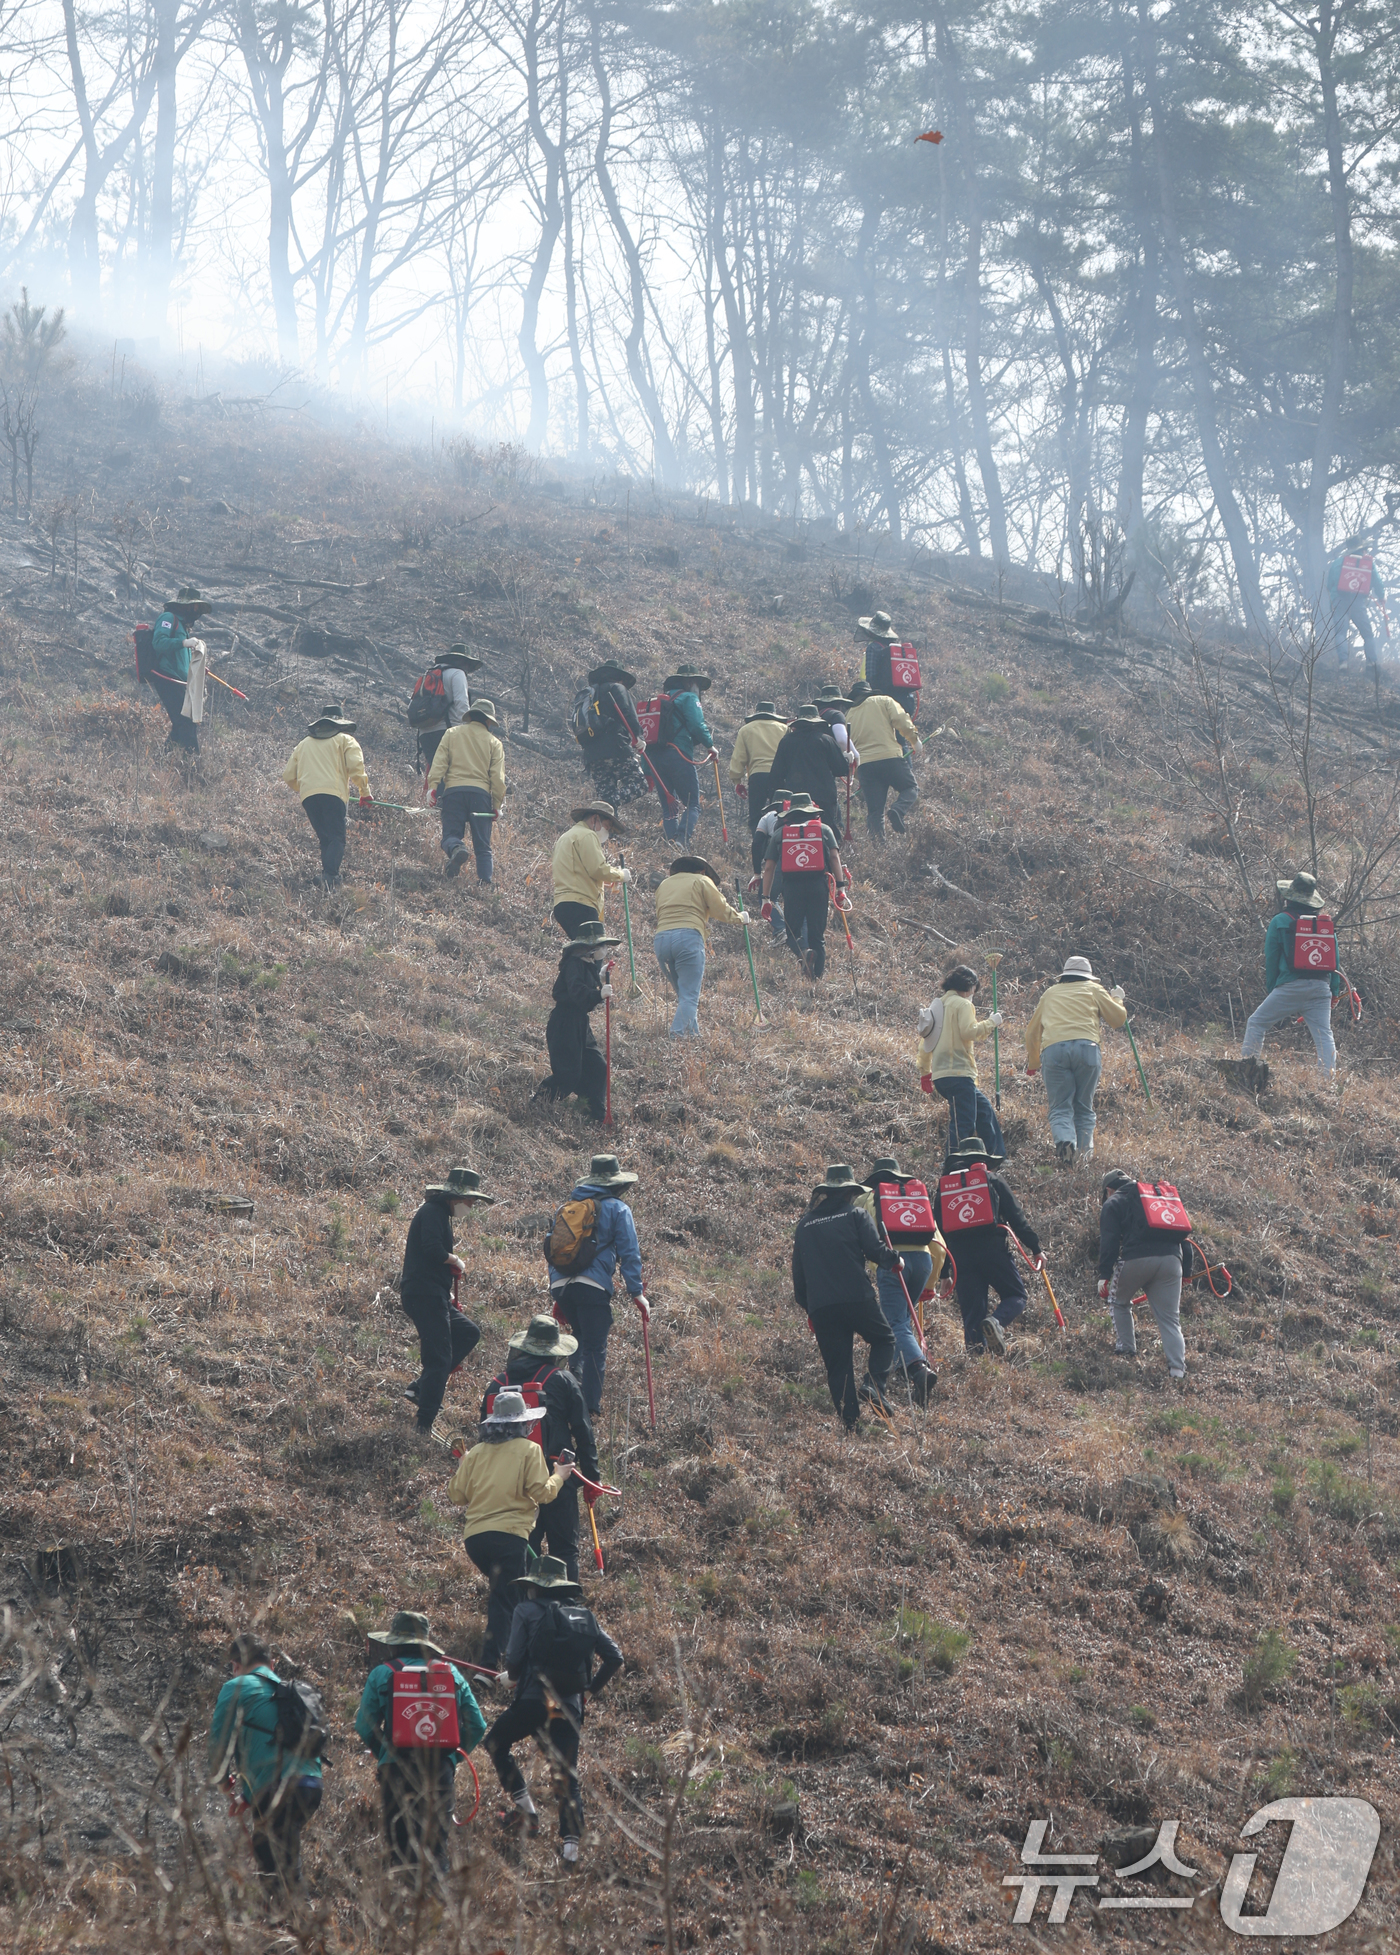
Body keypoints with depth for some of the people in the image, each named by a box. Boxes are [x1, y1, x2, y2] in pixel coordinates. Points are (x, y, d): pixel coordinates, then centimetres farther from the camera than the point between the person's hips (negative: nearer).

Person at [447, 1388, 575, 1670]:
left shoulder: (477, 1452, 14)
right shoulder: (528, 1449, 3)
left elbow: (457, 1495, 15)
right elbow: (541, 1493, -4)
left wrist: (461, 1467, 34)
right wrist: (559, 1476, 15)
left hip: (473, 1536, 5)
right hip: (509, 1534, -5)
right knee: (503, 1599, -4)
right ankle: (489, 1664, -16)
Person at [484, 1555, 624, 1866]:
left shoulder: (528, 1611, 1)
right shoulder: (586, 1616, 14)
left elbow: (514, 1658, -7)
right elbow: (614, 1658, 9)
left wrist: (512, 1675, 14)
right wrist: (590, 1689, 18)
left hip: (534, 1701, -4)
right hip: (571, 1708, 4)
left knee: (495, 1743, 21)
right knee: (567, 1778, 9)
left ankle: (525, 1808, 10)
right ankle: (571, 1842, -5)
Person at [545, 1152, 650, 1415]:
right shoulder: (616, 1208, 6)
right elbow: (629, 1253, -1)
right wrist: (636, 1293, 1)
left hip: (560, 1285, 5)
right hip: (593, 1285, -5)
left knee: (582, 1336, 28)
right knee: (595, 1349, 0)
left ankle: (575, 1372, 8)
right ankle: (589, 1408, -4)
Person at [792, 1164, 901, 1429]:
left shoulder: (805, 1224, 16)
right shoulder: (855, 1215, 3)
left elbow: (798, 1273, 19)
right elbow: (874, 1249, -8)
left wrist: (807, 1307, 27)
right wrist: (894, 1259, 13)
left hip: (820, 1307, 3)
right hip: (857, 1297, -3)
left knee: (838, 1366, 7)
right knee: (884, 1340, 17)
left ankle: (851, 1424, 0)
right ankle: (874, 1385, -8)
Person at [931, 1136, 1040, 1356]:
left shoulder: (944, 1186, 16)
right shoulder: (993, 1180, 8)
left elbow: (938, 1230, 16)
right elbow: (1016, 1217, 4)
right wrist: (1035, 1247, 10)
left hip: (960, 1253, 3)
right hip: (992, 1247, -3)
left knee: (972, 1311, 8)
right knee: (1016, 1296, 6)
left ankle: (976, 1356, -4)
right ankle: (997, 1322, -25)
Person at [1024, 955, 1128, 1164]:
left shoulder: (1050, 994, 29)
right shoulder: (1093, 990, 22)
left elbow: (1032, 1032, 32)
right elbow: (1119, 1018, 23)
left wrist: (1032, 1064, 45)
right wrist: (1117, 999, 44)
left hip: (1052, 1049, 1)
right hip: (1086, 1046, -1)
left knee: (1060, 1107, -2)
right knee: (1084, 1107, 11)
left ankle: (1064, 1140, -29)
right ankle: (1083, 1151, 0)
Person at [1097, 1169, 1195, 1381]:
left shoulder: (1113, 1204, 15)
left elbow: (1109, 1242, 0)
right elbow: (1184, 1233, 26)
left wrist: (1104, 1275, -4)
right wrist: (1187, 1270, 24)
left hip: (1137, 1259, -4)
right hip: (1171, 1259, 4)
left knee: (1119, 1302, 24)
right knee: (1170, 1319, 4)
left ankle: (1126, 1349, 18)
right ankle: (1177, 1369, -10)